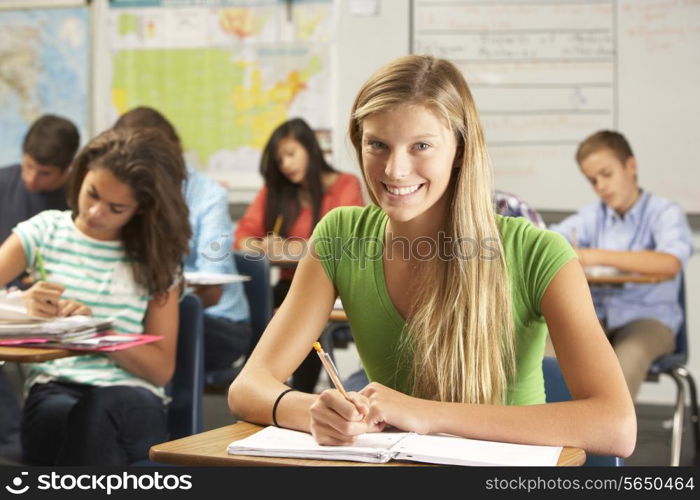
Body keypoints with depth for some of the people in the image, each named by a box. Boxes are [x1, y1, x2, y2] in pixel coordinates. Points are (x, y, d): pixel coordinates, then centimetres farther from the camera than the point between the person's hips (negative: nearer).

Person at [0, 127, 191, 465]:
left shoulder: (156, 259, 7)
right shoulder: (44, 231, 10)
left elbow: (161, 369, 4)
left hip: (133, 402, 0)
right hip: (53, 392, 0)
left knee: (98, 411, -37)